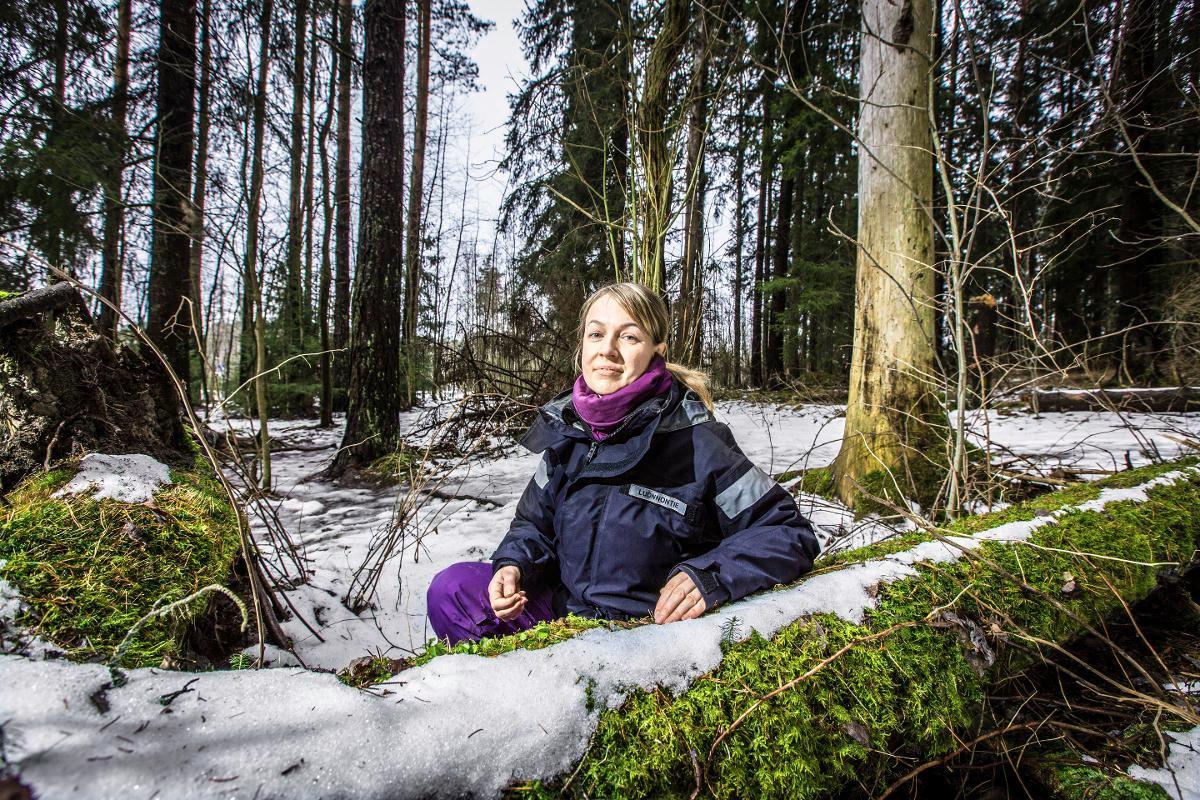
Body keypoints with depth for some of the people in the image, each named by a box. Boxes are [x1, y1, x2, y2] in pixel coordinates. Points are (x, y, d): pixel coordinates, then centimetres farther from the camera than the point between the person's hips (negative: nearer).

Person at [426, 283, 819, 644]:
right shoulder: (566, 428, 0)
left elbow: (789, 532, -12)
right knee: (451, 587, -6)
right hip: (565, 606, 6)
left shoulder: (695, 442, -17)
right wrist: (513, 566, -9)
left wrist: (711, 576, -27)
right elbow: (536, 523, 13)